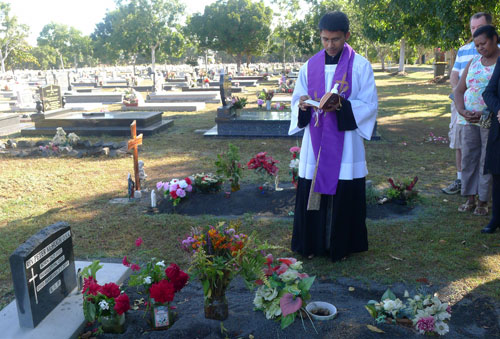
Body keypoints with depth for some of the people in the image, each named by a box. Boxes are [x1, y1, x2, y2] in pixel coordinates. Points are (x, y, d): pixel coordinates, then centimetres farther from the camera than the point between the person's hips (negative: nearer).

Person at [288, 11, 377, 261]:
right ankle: (313, 243, 19)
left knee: (345, 195, 2)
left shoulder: (360, 66, 0)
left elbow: (369, 105, -4)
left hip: (345, 144, -2)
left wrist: (342, 106, -21)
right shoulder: (309, 67, 9)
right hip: (315, 144, 3)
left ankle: (341, 245, 18)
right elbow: (296, 101, 10)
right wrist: (302, 105, -14)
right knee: (311, 193, 3)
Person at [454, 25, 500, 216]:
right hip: (469, 119, 5)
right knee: (468, 158, 6)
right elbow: (459, 90, 11)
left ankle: (483, 202, 9)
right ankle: (470, 199, 16)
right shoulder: (473, 63, 13)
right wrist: (462, 111, -6)